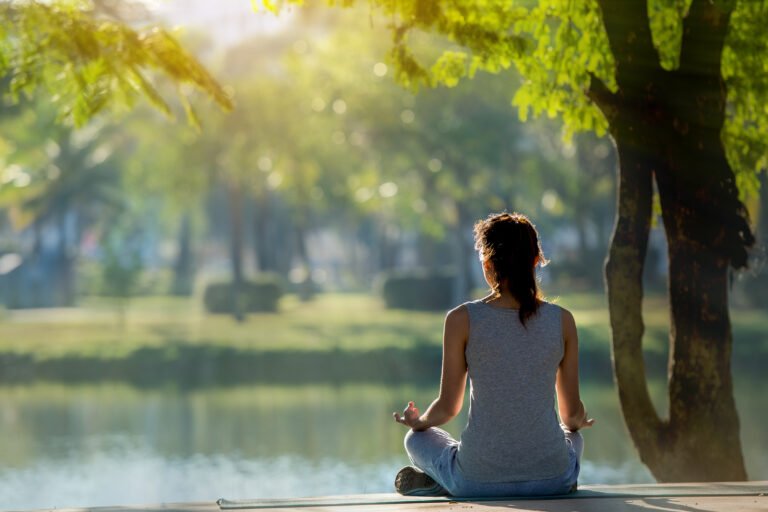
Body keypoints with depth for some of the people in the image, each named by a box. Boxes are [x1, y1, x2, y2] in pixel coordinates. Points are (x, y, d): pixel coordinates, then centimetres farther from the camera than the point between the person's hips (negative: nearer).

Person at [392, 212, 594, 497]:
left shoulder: (463, 320, -8)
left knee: (417, 438, 32)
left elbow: (448, 406, -1)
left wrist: (419, 422, 22)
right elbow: (572, 412, 5)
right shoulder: (562, 320, -3)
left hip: (478, 480, 0)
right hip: (552, 476, 0)